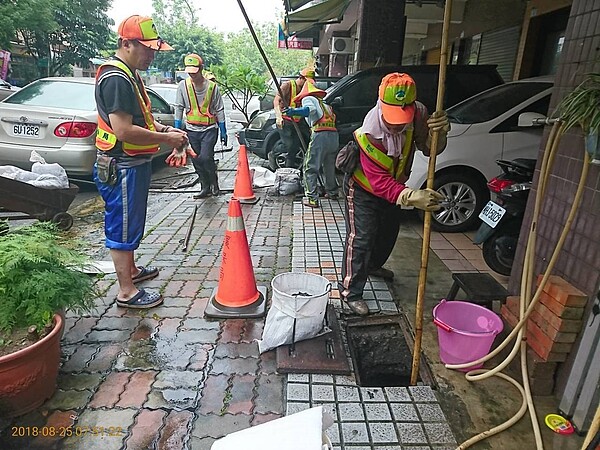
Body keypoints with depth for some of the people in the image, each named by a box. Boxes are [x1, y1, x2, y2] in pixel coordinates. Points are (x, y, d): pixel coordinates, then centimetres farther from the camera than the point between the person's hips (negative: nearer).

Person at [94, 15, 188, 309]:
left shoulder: (130, 75, 15)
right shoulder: (116, 78, -19)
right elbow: (123, 130, -27)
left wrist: (163, 129, 7)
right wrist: (166, 139, -18)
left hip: (134, 164, 10)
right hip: (122, 167, -10)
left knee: (131, 223, 21)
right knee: (122, 227, -1)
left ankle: (130, 270, 39)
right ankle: (127, 292, 10)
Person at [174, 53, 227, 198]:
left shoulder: (212, 86, -4)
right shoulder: (183, 85, 1)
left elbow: (219, 110, 0)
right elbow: (179, 108, 3)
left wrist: (223, 131, -1)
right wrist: (177, 128, -1)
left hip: (209, 129, -3)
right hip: (192, 130, 3)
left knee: (206, 157, -17)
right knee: (197, 161, 7)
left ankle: (214, 182, 8)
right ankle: (205, 187, 21)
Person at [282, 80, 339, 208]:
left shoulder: (307, 98, 10)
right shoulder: (325, 104, 35)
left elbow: (311, 109, -12)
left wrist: (295, 111, -25)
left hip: (320, 135, -7)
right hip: (334, 135, 7)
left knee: (310, 168, -3)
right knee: (329, 166, 24)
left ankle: (312, 198, -9)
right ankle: (332, 192, 35)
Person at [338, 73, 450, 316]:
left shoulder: (417, 113, -23)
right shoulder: (368, 135, -39)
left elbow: (429, 148, -13)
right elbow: (379, 182, -41)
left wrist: (438, 132, -37)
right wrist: (411, 197, -55)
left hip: (392, 187, 7)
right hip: (363, 189, -6)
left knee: (389, 231, 22)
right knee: (361, 238, -11)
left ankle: (373, 265, 49)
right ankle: (350, 292, 4)